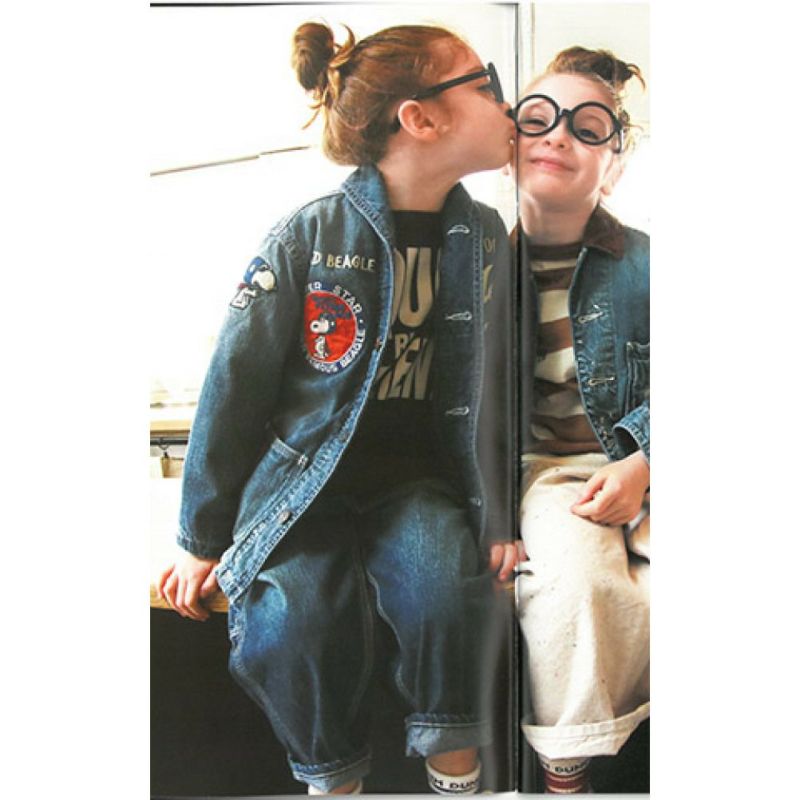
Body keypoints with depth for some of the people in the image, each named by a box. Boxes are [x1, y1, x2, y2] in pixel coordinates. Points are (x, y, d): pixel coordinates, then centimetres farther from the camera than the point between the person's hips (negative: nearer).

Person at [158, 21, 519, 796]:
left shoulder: (482, 236, 4)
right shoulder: (307, 235, -10)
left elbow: (490, 388, 11)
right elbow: (234, 384, -5)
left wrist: (495, 516, 6)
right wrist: (202, 540, -2)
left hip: (414, 475, 3)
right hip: (302, 472, -2)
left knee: (448, 577, -28)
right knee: (295, 612, -28)